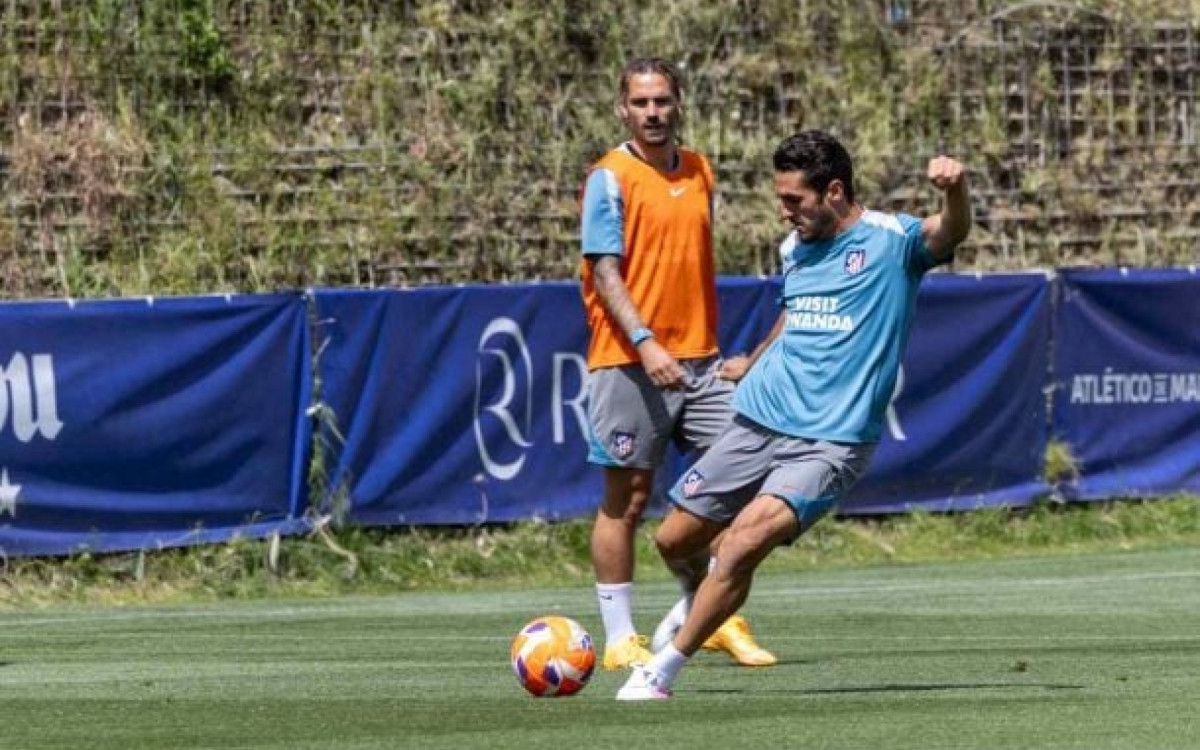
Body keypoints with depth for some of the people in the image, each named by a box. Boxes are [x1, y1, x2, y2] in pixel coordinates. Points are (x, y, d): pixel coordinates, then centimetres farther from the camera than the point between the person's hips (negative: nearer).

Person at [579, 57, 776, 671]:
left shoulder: (699, 172, 13)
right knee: (627, 498, -1)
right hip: (629, 362, -6)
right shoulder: (611, 178, -5)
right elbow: (605, 272, -12)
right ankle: (620, 638, 5)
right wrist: (644, 342, -23)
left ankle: (721, 619, 9)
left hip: (698, 360, 6)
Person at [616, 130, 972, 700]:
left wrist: (954, 191, -51)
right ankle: (702, 600, 46)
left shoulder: (889, 240, -9)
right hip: (758, 422, 7)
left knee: (745, 541, -25)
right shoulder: (794, 249, 11)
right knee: (674, 540, 9)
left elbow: (950, 231, -30)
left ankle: (660, 672, -13)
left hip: (830, 443, -7)